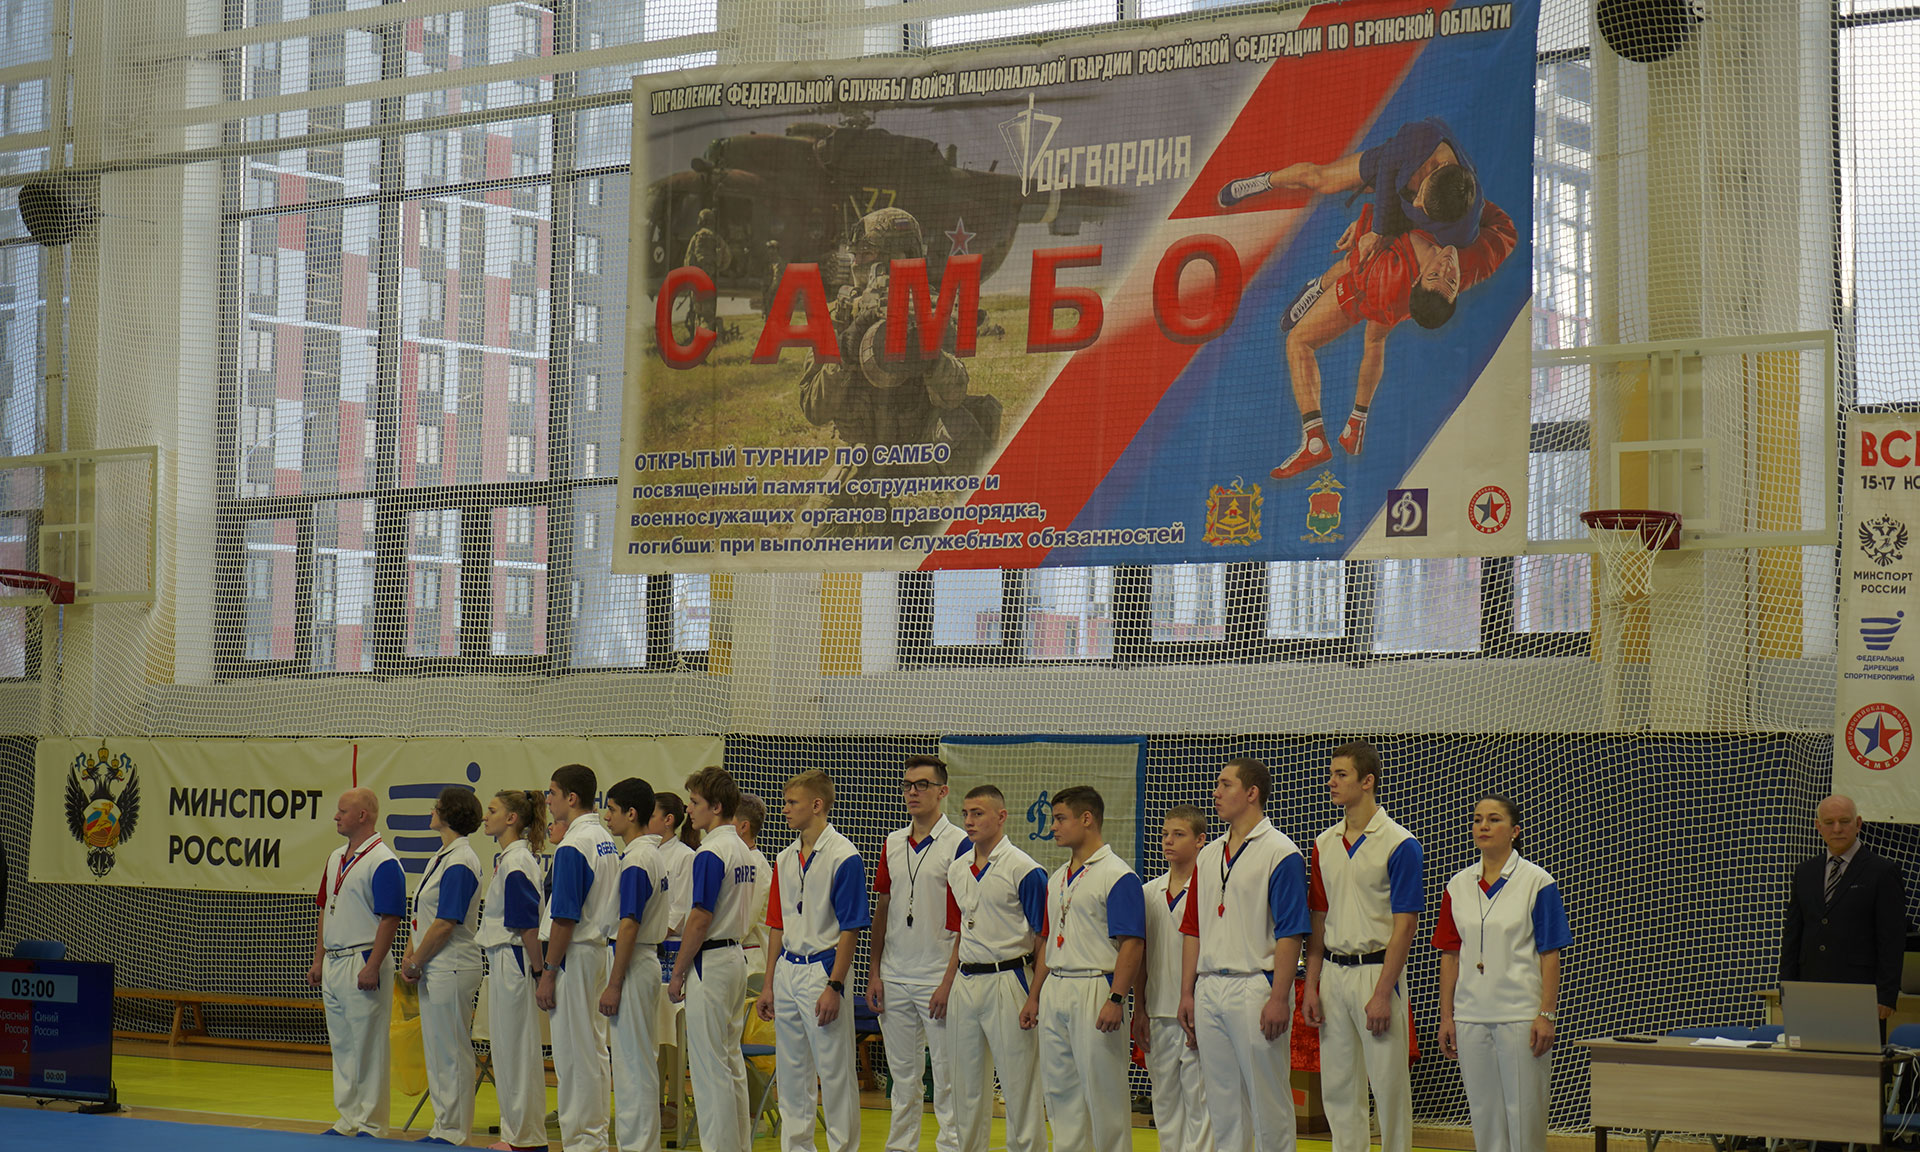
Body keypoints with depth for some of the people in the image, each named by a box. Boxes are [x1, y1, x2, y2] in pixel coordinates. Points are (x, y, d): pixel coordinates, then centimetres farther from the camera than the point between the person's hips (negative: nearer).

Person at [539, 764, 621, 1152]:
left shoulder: (572, 846, -17)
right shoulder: (606, 841, 11)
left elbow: (565, 919, -20)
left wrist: (549, 972, -15)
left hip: (575, 956, -9)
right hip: (601, 949, 9)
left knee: (574, 1052, -3)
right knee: (595, 1050, 12)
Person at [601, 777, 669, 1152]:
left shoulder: (636, 858, -16)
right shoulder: (653, 854, 13)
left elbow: (629, 925, -21)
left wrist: (613, 985, -20)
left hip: (633, 964, -10)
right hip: (648, 960, 10)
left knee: (633, 1063, -5)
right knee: (641, 1062, 13)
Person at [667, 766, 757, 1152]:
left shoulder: (710, 853, -16)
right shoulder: (742, 851, 12)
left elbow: (700, 920, -18)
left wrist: (678, 973, -11)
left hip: (710, 960, -9)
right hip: (736, 957, 9)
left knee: (709, 1063, -5)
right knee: (731, 1061, 13)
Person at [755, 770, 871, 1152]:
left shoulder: (843, 856, -12)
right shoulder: (786, 858, 11)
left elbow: (850, 929, -13)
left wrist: (834, 986, -17)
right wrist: (769, 984, 12)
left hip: (823, 970, -7)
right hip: (787, 971, 7)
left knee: (834, 1071, -2)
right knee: (791, 1072, 12)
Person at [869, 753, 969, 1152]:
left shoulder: (959, 845, -7)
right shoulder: (892, 844, 12)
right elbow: (882, 910, 15)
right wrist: (874, 972, 8)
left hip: (939, 978, -6)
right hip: (895, 979, 6)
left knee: (947, 1074, -2)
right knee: (902, 1074, 12)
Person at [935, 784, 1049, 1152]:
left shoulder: (1024, 870, -10)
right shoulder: (958, 871, 12)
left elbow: (1044, 939, -10)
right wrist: (946, 985, 15)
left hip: (1007, 981, -7)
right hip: (965, 983, 7)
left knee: (1018, 1084, -3)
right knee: (966, 1086, 12)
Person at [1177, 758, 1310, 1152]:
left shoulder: (1281, 853, -7)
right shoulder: (1208, 856, 16)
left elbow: (1290, 932, -12)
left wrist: (1278, 999, -19)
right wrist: (1187, 994, 11)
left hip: (1256, 989, -7)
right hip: (1209, 993, 7)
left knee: (1269, 1104, -3)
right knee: (1222, 1104, 11)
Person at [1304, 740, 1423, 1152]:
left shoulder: (1399, 844, -8)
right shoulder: (1324, 844, 11)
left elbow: (1405, 925, -11)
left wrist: (1382, 993, -17)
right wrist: (1311, 986, 7)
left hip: (1377, 970, -6)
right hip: (1333, 974, 6)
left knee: (1389, 1086, -3)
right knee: (1338, 1088, 8)